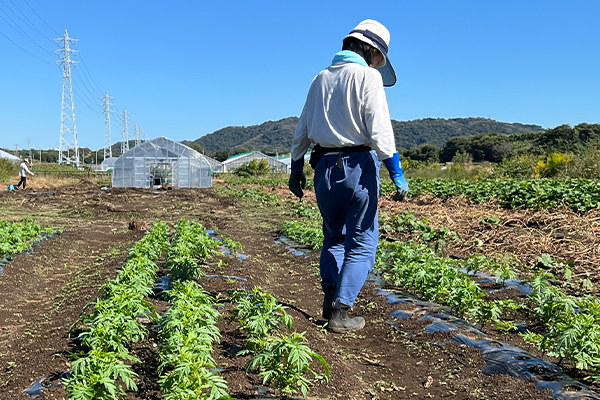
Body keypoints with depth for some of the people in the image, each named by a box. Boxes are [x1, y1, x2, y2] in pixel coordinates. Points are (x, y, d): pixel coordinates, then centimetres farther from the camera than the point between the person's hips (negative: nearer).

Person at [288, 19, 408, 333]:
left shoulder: (321, 78, 14)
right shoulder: (367, 76, -4)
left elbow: (302, 130, 15)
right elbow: (379, 129, -14)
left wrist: (296, 168, 21)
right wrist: (397, 173, -13)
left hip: (324, 168, 6)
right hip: (357, 166, -6)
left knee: (333, 236, 21)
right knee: (361, 243, 4)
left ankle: (329, 300, 14)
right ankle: (339, 314, 2)